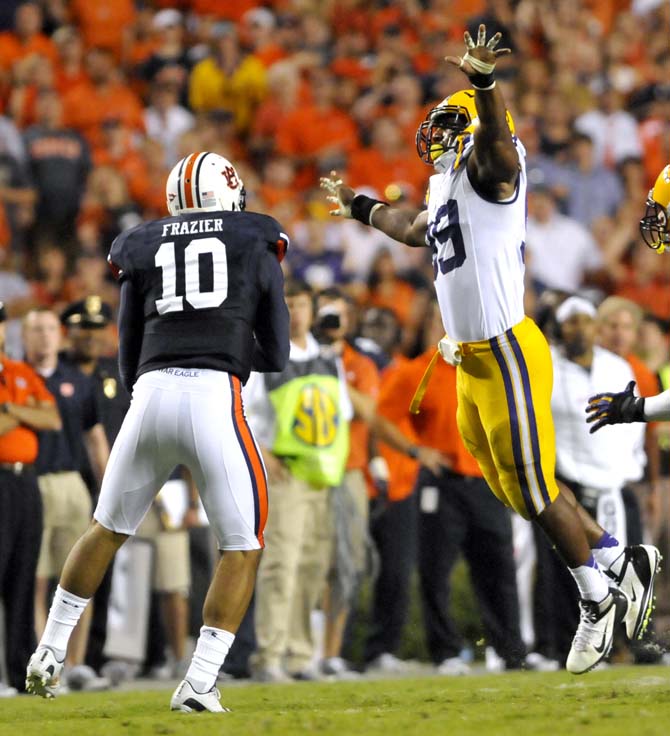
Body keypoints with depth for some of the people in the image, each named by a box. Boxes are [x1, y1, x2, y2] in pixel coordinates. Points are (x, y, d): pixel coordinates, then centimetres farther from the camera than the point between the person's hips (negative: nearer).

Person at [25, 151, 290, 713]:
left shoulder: (143, 250, 18)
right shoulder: (256, 246, 14)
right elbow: (275, 356, 15)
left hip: (151, 392, 3)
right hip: (215, 395, -3)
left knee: (108, 529, 21)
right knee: (243, 548, 8)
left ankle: (49, 653, 25)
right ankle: (199, 684, -2)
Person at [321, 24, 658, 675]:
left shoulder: (488, 167, -9)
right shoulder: (445, 185, 17)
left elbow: (493, 132, -34)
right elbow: (417, 230, 39)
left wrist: (483, 82, -53)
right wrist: (361, 208, 55)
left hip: (508, 355, -9)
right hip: (469, 360, 9)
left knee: (535, 486, -3)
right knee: (515, 490, 13)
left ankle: (598, 604, 11)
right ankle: (618, 563, 25)